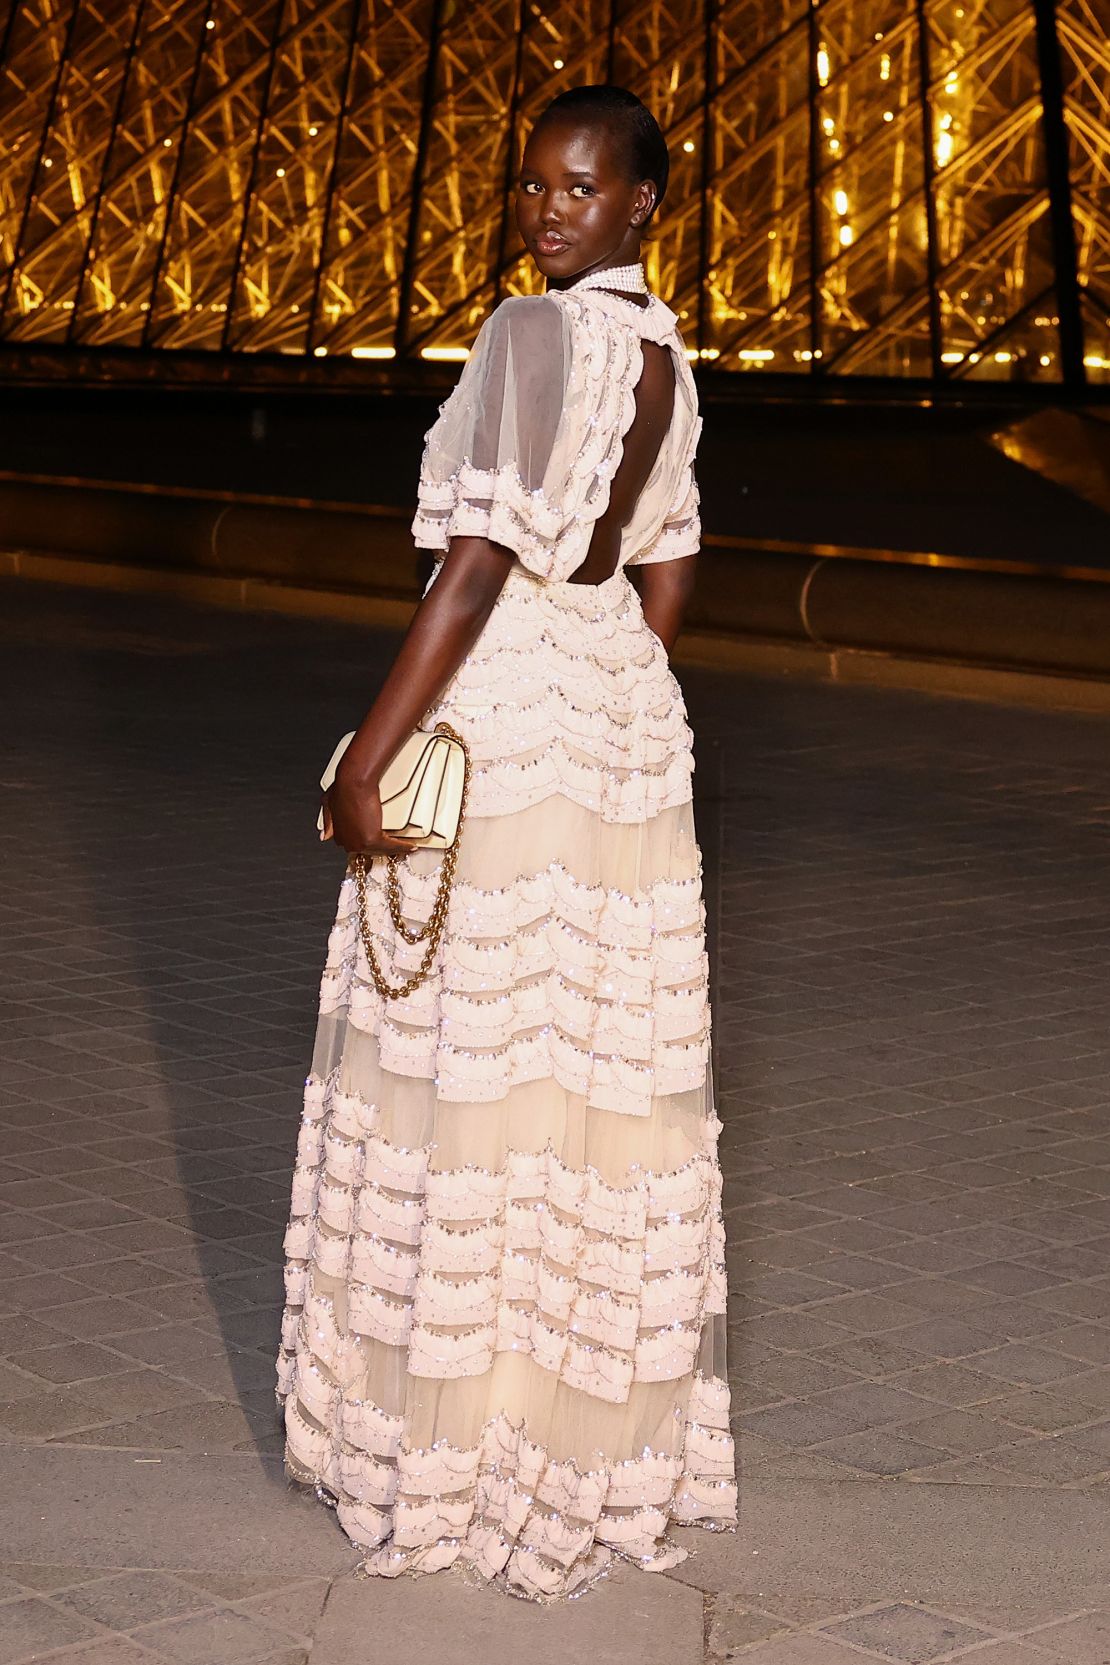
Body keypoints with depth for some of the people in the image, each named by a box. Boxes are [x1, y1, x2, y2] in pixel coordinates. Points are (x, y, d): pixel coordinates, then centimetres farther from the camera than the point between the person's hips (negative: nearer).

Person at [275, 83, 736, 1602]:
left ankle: (464, 1447, 9)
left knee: (476, 1067, 0)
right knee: (605, 1064, 13)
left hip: (504, 710, -9)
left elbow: (483, 562, -23)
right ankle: (608, 1425, 24)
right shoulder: (663, 354, 11)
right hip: (626, 719, 9)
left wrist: (368, 756, -20)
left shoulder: (540, 333, -17)